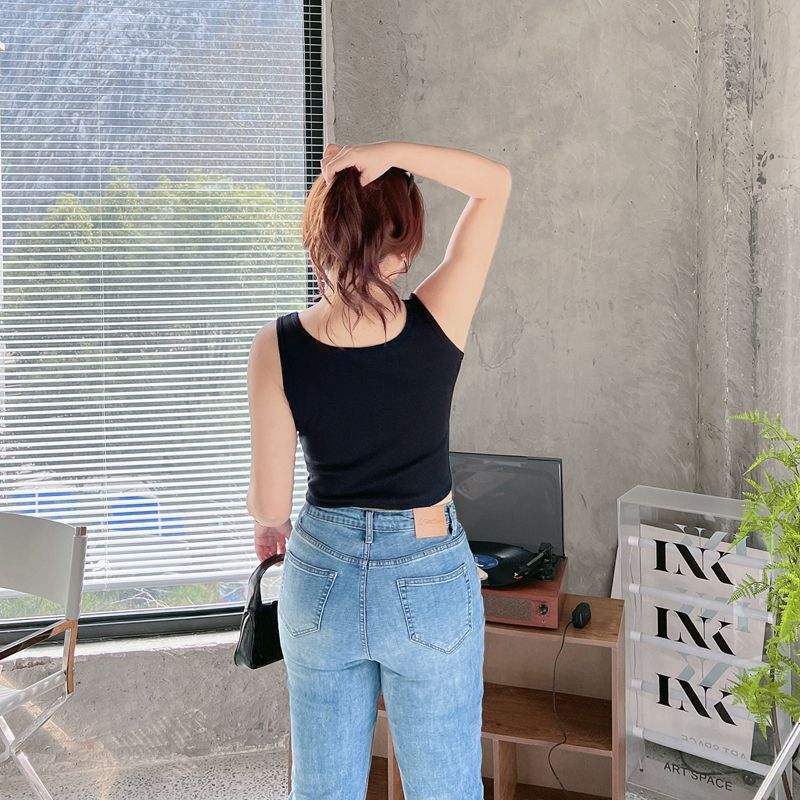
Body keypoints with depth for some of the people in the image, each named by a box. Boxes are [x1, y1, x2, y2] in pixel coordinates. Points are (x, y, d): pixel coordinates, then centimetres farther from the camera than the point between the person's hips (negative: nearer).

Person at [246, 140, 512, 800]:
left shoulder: (278, 347, -14)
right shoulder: (437, 324, -16)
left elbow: (270, 503, -7)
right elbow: (495, 183, -4)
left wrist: (269, 521, 16)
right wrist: (389, 152, -16)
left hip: (321, 579, 1)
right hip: (429, 583, -1)